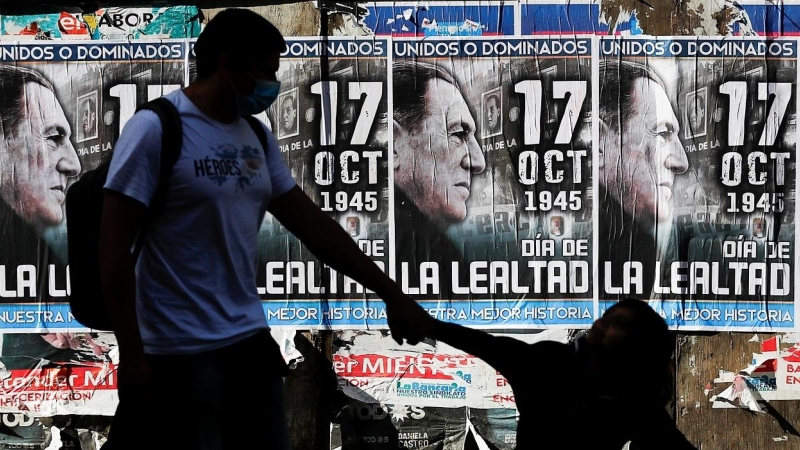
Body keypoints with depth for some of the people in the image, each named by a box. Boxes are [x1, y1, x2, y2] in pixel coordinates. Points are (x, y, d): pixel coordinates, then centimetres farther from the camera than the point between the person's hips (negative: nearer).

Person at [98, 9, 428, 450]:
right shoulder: (157, 128, -11)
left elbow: (313, 224, 15)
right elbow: (114, 247, -13)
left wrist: (390, 293, 14)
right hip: (181, 353, -7)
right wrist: (131, 355, -16)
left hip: (251, 339, 7)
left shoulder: (256, 137, 10)